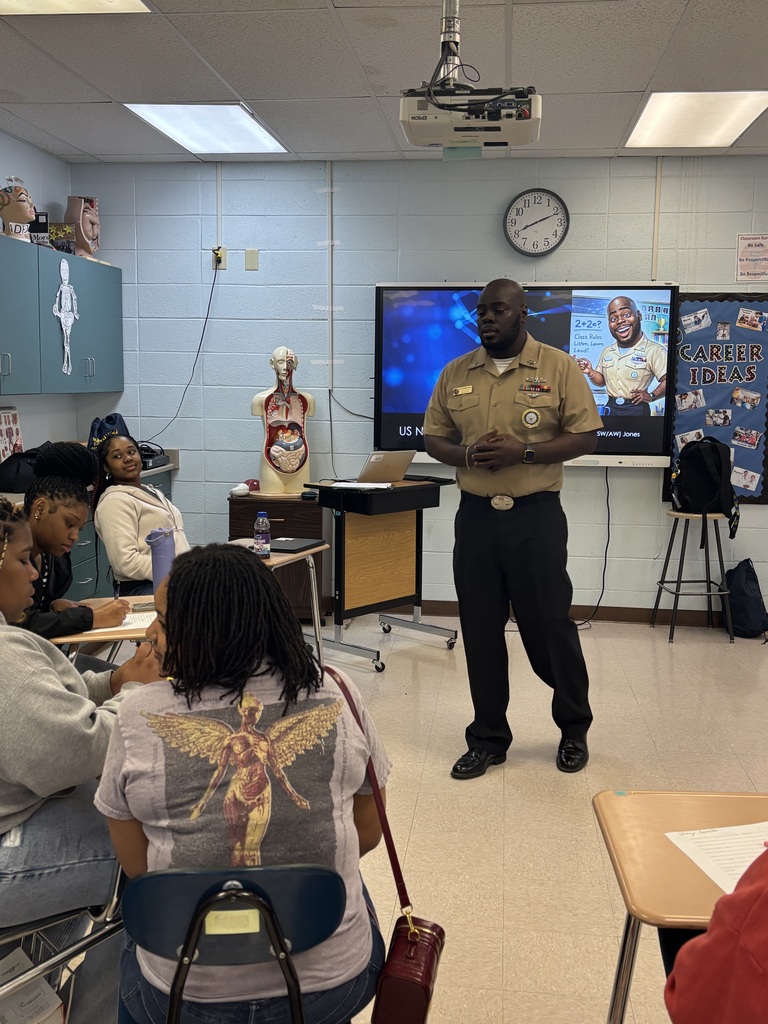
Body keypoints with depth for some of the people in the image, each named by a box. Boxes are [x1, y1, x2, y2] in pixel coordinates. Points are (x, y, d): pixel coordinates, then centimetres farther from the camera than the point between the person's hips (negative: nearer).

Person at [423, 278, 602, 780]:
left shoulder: (559, 367, -2)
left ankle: (575, 729, 28)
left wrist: (523, 452, -18)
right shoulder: (456, 373, 9)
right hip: (476, 514, 4)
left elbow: (585, 437, -5)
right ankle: (489, 739, 22)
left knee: (549, 625, 4)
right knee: (480, 630, 8)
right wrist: (467, 454, -10)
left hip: (536, 516, -3)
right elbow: (434, 438, 12)